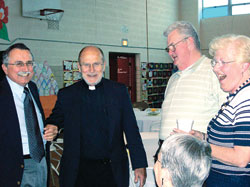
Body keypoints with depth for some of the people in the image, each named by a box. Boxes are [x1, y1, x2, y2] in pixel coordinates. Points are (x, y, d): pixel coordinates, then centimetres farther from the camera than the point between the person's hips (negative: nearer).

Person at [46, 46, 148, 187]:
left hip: (113, 170, 0)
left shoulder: (119, 91, 3)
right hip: (78, 171, 0)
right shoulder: (66, 95, 3)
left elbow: (132, 131, 3)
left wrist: (140, 165, 1)